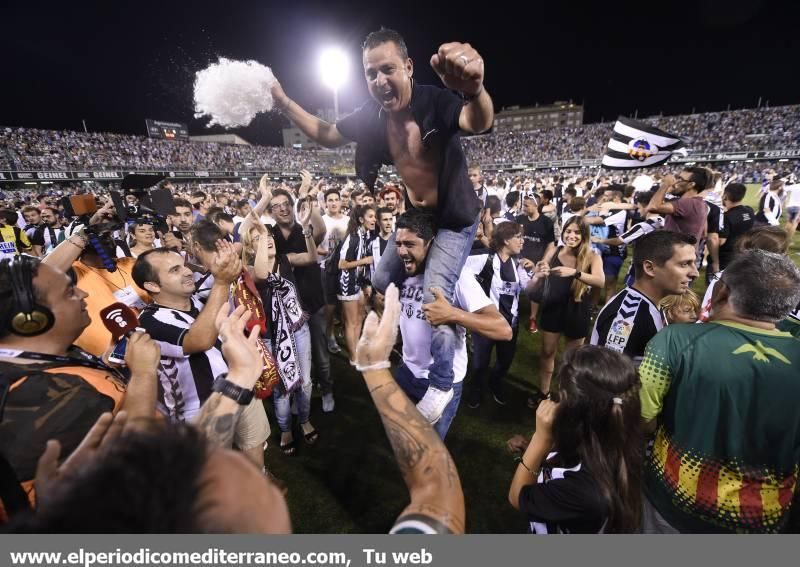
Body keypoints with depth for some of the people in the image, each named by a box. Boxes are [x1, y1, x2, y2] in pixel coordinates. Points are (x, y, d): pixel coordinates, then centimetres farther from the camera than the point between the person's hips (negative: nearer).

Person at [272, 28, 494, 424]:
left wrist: (475, 90, -69)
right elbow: (327, 136, 8)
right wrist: (283, 103, -4)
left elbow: (479, 123, -45)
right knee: (381, 284, 13)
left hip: (454, 219, -6)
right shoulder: (371, 116, -6)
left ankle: (442, 385, 8)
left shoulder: (435, 102, -24)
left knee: (434, 298, -15)